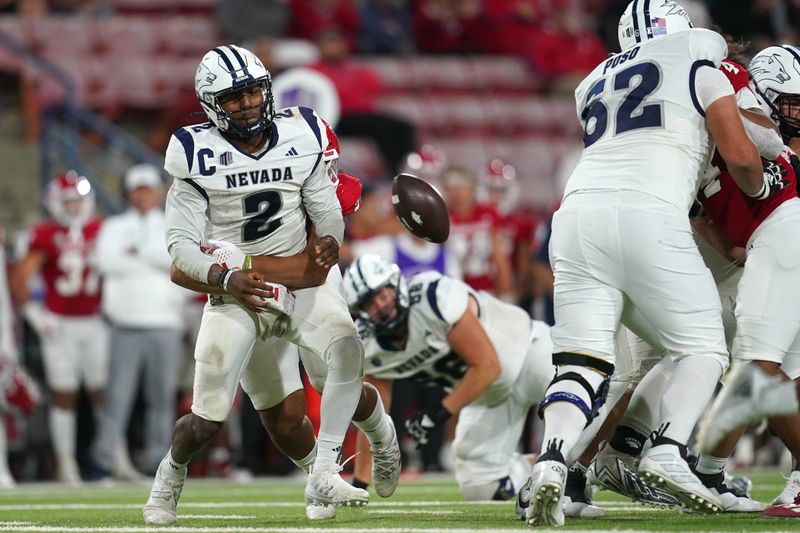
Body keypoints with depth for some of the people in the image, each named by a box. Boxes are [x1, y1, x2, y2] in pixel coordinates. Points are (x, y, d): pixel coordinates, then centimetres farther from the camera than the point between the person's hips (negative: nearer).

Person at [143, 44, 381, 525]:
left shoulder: (301, 138, -4)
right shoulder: (198, 155, -10)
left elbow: (327, 210, 0)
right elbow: (181, 244, -10)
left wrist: (331, 240, -24)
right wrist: (225, 278, -27)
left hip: (301, 276, 2)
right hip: (236, 288, -2)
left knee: (347, 349, -29)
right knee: (207, 420, -5)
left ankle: (323, 479, -23)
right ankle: (171, 474, 30)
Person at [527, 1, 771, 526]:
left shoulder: (596, 84, 29)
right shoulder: (700, 68, 14)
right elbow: (741, 156, 8)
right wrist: (760, 188, 28)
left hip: (580, 212, 5)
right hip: (647, 216, -4)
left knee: (583, 360, 1)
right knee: (704, 348, 8)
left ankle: (553, 460, -24)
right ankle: (669, 448, -15)